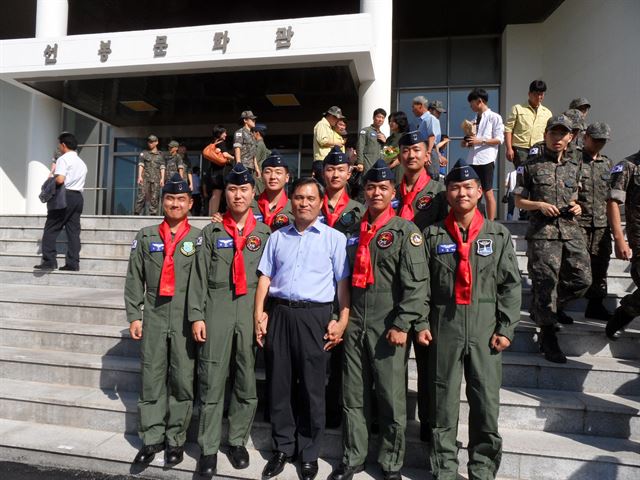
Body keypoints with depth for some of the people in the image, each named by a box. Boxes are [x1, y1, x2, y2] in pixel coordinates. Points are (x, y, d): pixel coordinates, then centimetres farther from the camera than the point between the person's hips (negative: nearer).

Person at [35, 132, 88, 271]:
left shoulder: (63, 159, -5)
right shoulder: (82, 163, 21)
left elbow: (60, 179, -19)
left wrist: (51, 179, 2)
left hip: (65, 196, -7)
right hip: (78, 197, 7)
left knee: (50, 229, -1)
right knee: (73, 231, 3)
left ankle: (49, 261, -5)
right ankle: (73, 263, 0)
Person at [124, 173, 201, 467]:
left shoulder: (199, 239, 3)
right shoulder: (145, 237, 9)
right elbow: (134, 280, 9)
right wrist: (134, 316, 4)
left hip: (186, 321, -2)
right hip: (153, 319, 2)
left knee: (182, 381, 5)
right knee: (152, 380, 8)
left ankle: (176, 439, 20)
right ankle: (152, 439, 21)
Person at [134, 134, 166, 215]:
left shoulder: (161, 154, 16)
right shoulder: (144, 153, 14)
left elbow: (162, 167, 9)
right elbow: (141, 165, 6)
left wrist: (162, 178, -2)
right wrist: (140, 176, -7)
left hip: (156, 179, 1)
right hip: (145, 178, -1)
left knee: (154, 198, -2)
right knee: (141, 196, -10)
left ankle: (153, 214, 1)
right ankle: (137, 213, -10)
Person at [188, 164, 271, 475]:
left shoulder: (264, 232, 8)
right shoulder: (211, 232, 8)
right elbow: (199, 276, 4)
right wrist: (196, 315, -4)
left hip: (252, 311, 0)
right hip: (216, 310, 0)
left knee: (247, 380, 8)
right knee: (211, 380, 3)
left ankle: (238, 441, 25)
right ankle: (208, 448, 16)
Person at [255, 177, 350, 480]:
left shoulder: (335, 238, 2)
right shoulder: (277, 237, 12)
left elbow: (343, 282, -1)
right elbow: (265, 278, 11)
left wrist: (342, 320, -8)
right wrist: (259, 314, 2)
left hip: (314, 315, -3)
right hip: (278, 313, 3)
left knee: (312, 387, 6)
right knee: (278, 384, 10)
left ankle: (309, 454, 23)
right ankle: (282, 448, 28)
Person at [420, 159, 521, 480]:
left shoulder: (499, 235, 6)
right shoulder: (433, 235, 5)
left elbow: (511, 285, 4)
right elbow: (420, 283, 3)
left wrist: (506, 328, -2)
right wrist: (421, 323, -3)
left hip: (485, 329, 0)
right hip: (443, 327, 0)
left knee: (487, 403, 5)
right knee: (443, 402, 7)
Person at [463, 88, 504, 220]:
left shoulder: (494, 117, -1)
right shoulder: (475, 119, 17)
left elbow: (500, 139, -7)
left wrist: (481, 141, -17)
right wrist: (467, 143, 2)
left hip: (486, 160, -6)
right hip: (472, 160, 6)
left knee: (488, 192, -2)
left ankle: (490, 223, 5)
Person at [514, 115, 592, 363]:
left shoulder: (575, 166, 14)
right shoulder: (531, 165, 1)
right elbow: (519, 201, 2)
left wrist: (577, 207, 1)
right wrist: (540, 205, -15)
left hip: (571, 231, 5)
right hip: (542, 232, -5)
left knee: (582, 279, 4)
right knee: (546, 282, -1)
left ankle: (552, 307, 33)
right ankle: (547, 337, 12)